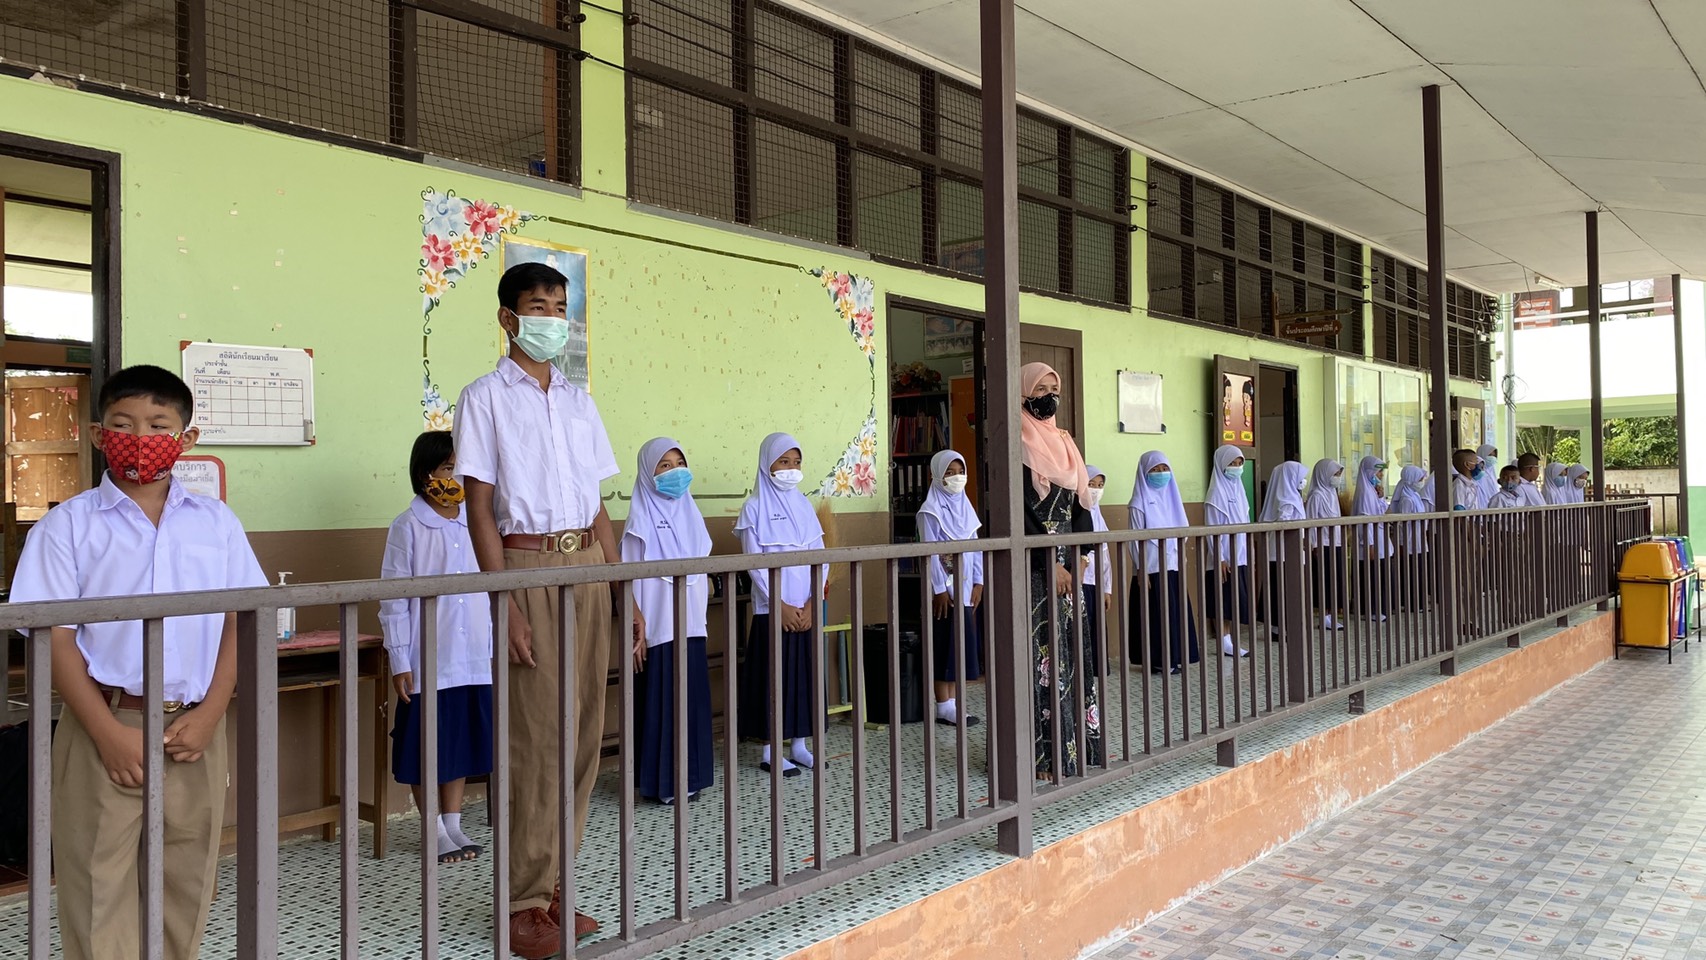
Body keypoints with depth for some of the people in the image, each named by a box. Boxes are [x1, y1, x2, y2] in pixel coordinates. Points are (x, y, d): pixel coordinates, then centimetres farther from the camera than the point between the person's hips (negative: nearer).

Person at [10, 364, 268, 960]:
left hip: (193, 729, 2)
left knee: (186, 886, 11)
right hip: (104, 726, -2)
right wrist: (109, 732, -13)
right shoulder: (69, 524, -1)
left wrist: (209, 714, -7)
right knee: (98, 889, 2)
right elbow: (55, 639, -5)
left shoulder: (216, 522, 6)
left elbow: (239, 622, 5)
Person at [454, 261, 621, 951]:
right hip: (528, 566, -5)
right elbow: (479, 508, -6)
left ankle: (555, 884, 19)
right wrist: (508, 605, -15)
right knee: (537, 734, -5)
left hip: (588, 565, 5)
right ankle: (526, 901, 7)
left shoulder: (579, 402, 16)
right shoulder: (486, 398, 0)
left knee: (582, 731, 7)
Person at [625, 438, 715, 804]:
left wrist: (701, 618, 14)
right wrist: (636, 631, -15)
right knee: (661, 701, -2)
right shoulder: (642, 517, -5)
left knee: (692, 698, 9)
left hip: (691, 626, 6)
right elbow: (631, 578, -10)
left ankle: (689, 775, 19)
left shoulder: (690, 512, 12)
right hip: (658, 629, -6)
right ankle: (661, 781, 8)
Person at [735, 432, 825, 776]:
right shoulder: (755, 508, -3)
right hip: (772, 608, -4)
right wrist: (780, 605, -12)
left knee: (805, 671, 7)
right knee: (773, 673, -1)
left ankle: (799, 744, 18)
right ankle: (769, 751, 8)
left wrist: (811, 603, -4)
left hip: (807, 608, 5)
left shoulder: (804, 505, 10)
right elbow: (754, 562, -8)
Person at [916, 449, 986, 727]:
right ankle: (944, 707, 4)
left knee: (962, 643, 7)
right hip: (944, 588, -7)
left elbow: (975, 546, 12)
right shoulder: (931, 510, -8)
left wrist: (978, 582, 5)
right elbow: (930, 552, -12)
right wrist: (939, 589, -16)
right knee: (945, 645, -3)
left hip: (966, 587, 7)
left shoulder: (965, 506, 12)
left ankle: (952, 702, 14)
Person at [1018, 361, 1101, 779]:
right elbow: (1018, 511, -14)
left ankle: (1078, 745, 17)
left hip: (1067, 566, 7)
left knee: (1073, 652, 9)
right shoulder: (1017, 446, -7)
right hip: (1033, 569, -7)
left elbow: (1081, 505, 14)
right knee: (1040, 655, -6)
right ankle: (1042, 755, -1)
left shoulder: (1062, 442, 16)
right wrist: (1051, 563, -17)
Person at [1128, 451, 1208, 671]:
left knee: (1175, 613, 6)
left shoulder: (1171, 497, 13)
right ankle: (1156, 661, 4)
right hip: (1151, 568, -6)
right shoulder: (1140, 502, -6)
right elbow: (1136, 539, -9)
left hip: (1173, 566, 6)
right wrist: (1141, 571, -14)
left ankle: (1170, 659, 13)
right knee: (1155, 615, -3)